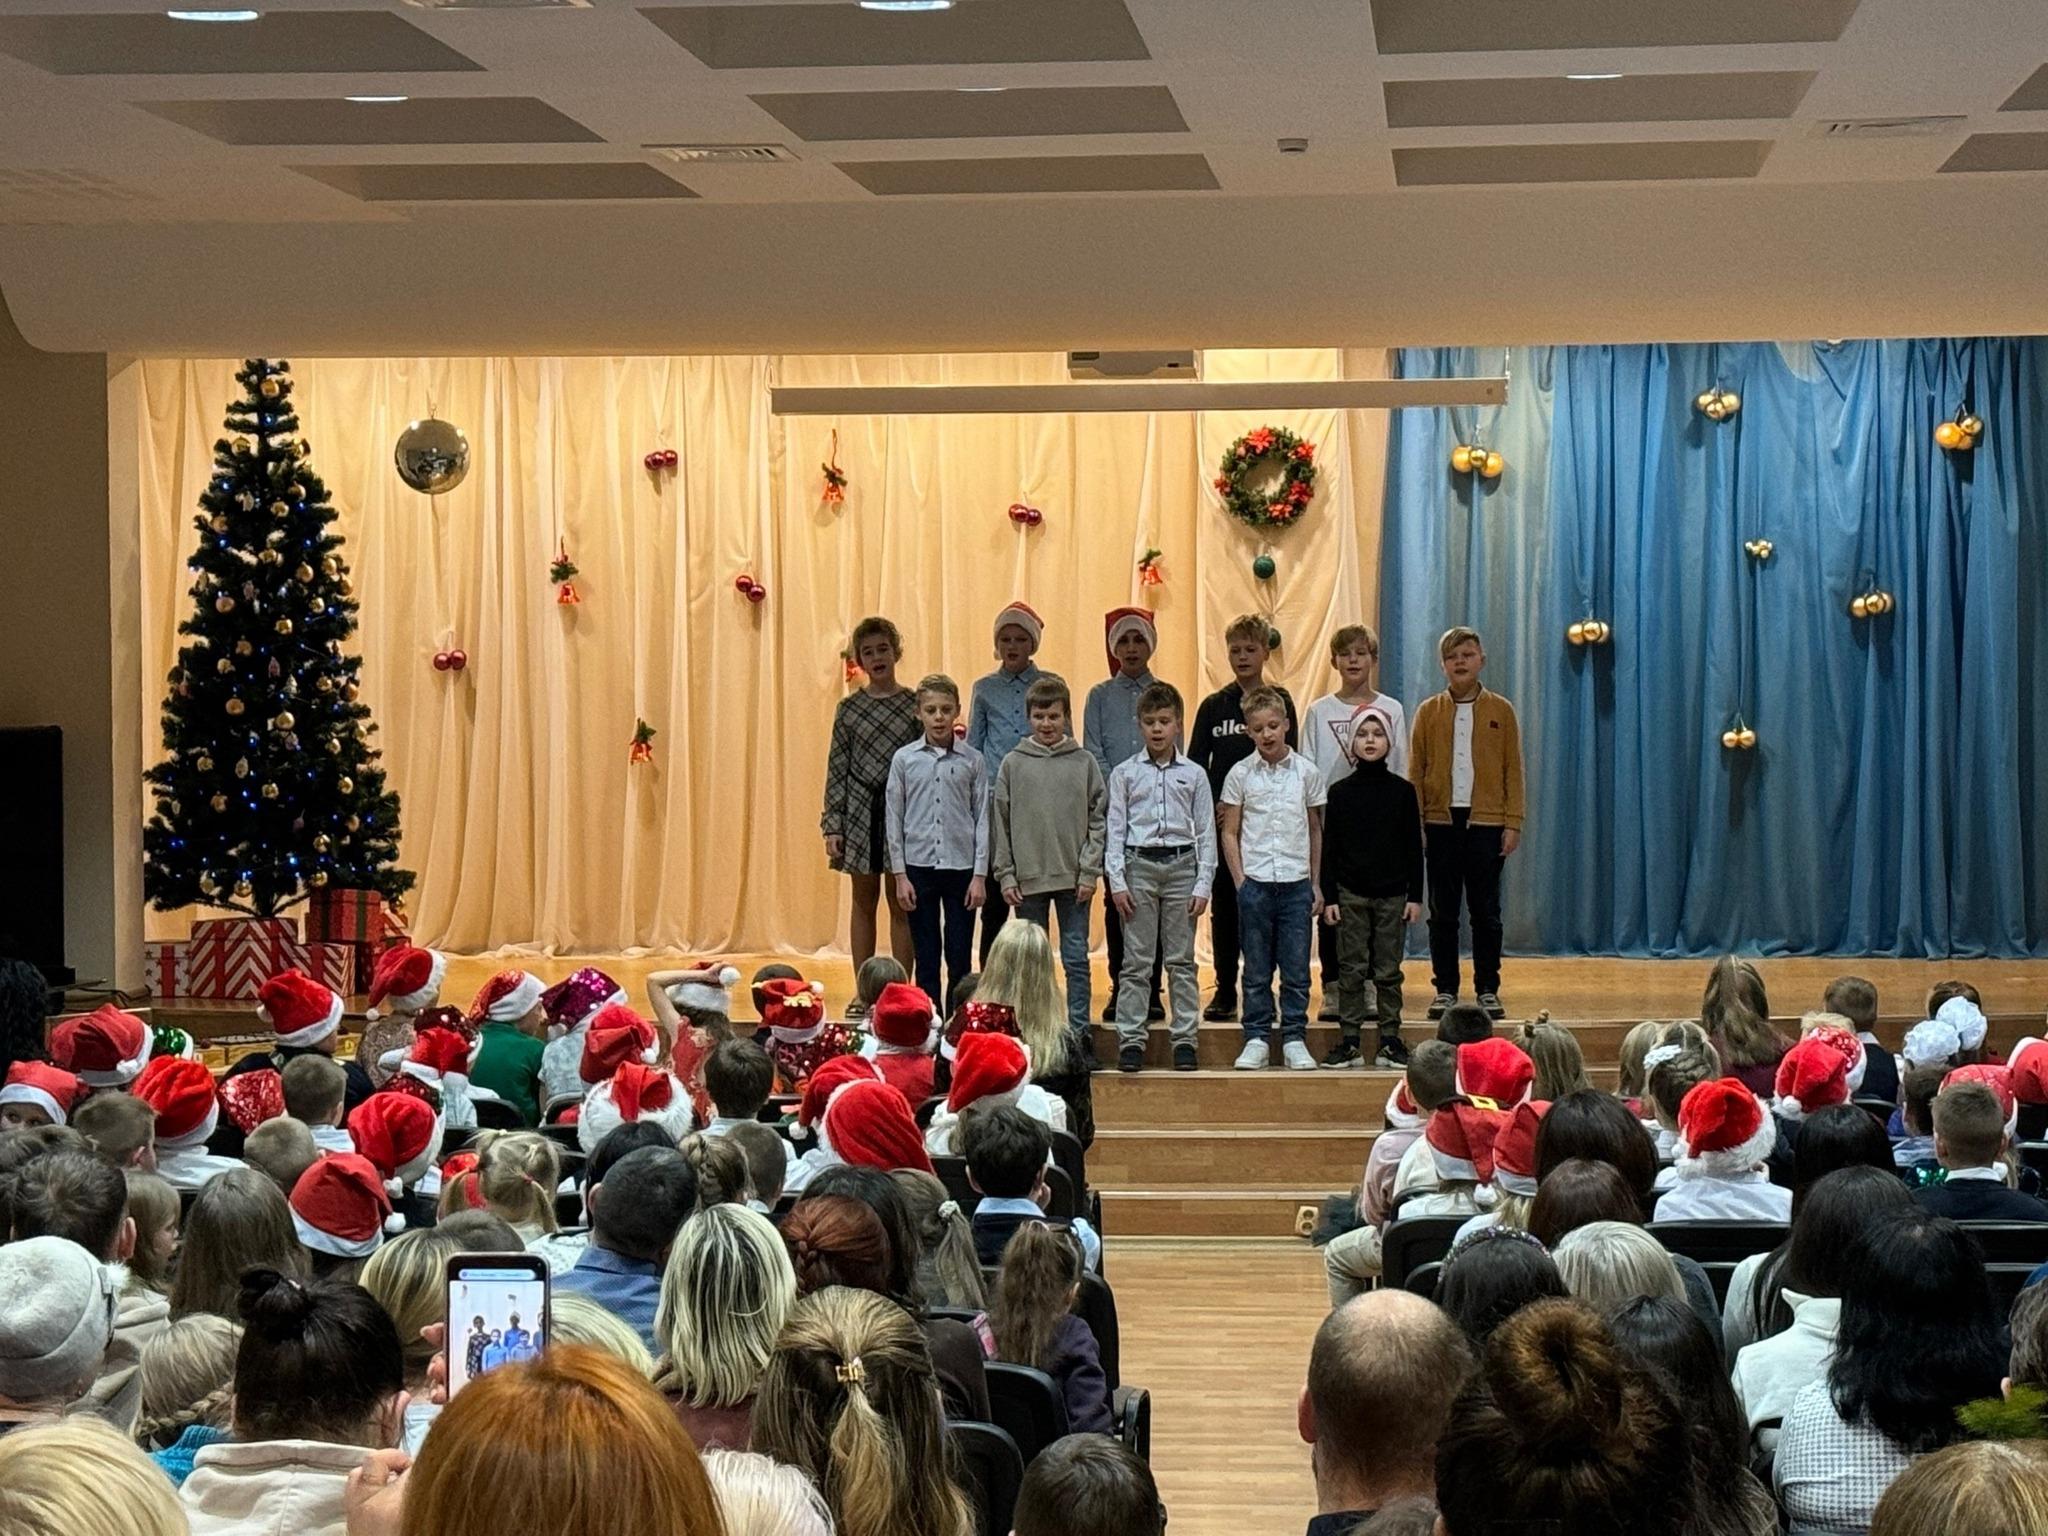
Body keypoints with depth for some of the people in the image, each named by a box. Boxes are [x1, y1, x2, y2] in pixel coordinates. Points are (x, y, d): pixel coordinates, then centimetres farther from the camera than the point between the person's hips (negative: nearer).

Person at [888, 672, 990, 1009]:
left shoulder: (973, 761, 1)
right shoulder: (904, 759, 2)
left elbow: (982, 819, 3)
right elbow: (895, 819, 4)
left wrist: (980, 875, -2)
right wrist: (900, 875, 0)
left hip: (961, 868, 0)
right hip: (919, 867, 0)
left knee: (960, 958, 4)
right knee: (927, 959, 6)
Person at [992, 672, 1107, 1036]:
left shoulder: (1085, 762, 3)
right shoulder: (1013, 764, 4)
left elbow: (1098, 819, 2)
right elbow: (999, 822, 4)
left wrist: (1089, 871, -6)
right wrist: (1005, 876, -1)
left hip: (1074, 878, -1)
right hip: (1028, 880, 1)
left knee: (1076, 958, 2)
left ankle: (1080, 1033, 6)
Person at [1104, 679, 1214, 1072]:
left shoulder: (1193, 774, 5)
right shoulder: (1125, 773, 4)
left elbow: (1206, 832, 5)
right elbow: (1114, 829, 2)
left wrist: (1203, 885, -1)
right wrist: (1117, 882, -5)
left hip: (1182, 865, 1)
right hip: (1139, 865, -1)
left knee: (1181, 960, 4)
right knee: (1136, 962, 1)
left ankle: (1185, 1039, 8)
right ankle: (1130, 1040, 4)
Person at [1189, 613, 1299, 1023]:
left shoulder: (1280, 702, 4)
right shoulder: (1213, 706, 8)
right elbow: (1195, 766, 7)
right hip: (1220, 821, 2)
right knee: (1223, 907, 4)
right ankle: (1224, 991, 10)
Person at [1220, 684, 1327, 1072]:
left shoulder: (1306, 772, 4)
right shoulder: (1240, 775, 1)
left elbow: (1315, 830, 11)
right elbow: (1230, 833, 5)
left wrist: (1316, 884, 9)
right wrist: (1240, 882, -3)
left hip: (1297, 883, 1)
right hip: (1255, 882, -1)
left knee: (1296, 969, 3)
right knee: (1256, 970, 4)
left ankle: (1294, 1040, 10)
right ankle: (1256, 1040, 11)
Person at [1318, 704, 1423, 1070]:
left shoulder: (1403, 791, 2)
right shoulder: (1340, 792, 2)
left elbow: (1414, 847, 4)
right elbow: (1329, 847, 3)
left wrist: (1415, 896, -1)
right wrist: (1329, 897, -3)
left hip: (1392, 892, 0)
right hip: (1350, 893, 0)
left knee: (1388, 970, 3)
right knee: (1351, 969, 1)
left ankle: (1389, 1040, 9)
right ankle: (1350, 1041, 6)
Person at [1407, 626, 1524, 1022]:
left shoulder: (1500, 711, 4)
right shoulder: (1429, 712, 6)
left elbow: (1513, 770, 4)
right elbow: (1415, 771, 6)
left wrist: (1513, 823, -3)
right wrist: (1414, 823, -1)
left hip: (1486, 822, -1)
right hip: (1441, 822, 1)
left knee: (1486, 911, 3)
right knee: (1442, 911, 4)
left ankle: (1488, 990, 10)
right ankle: (1445, 990, 11)